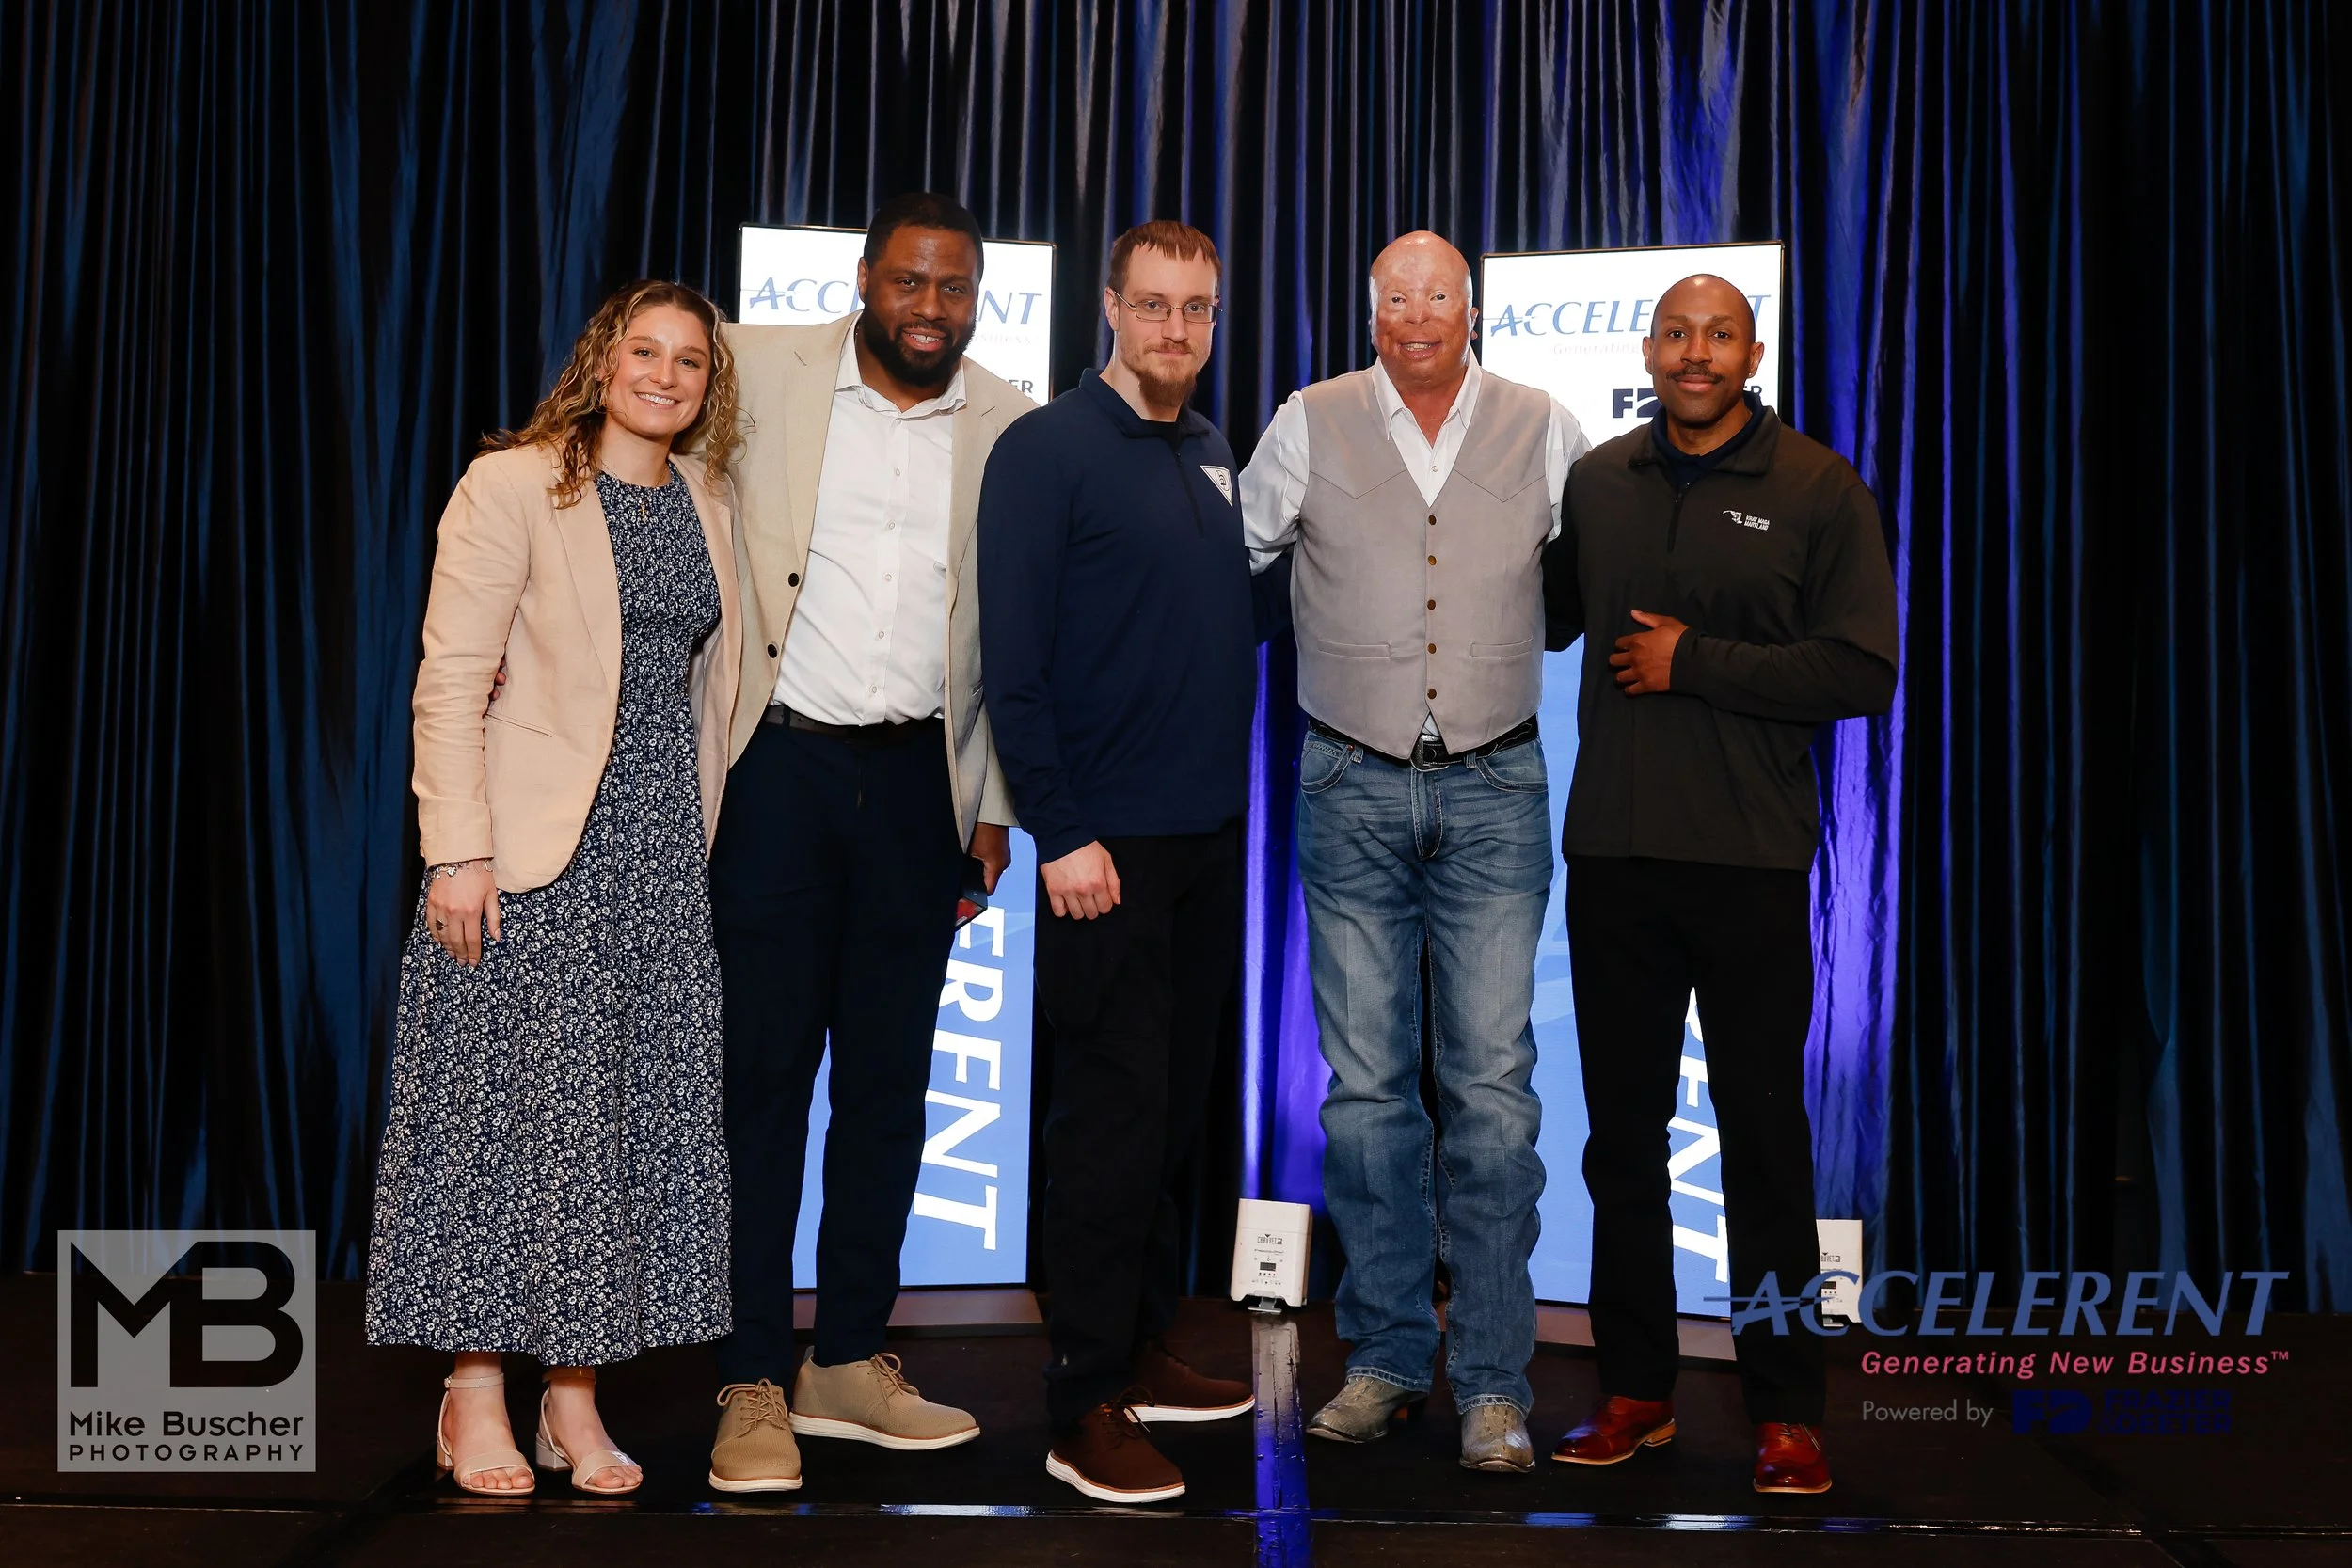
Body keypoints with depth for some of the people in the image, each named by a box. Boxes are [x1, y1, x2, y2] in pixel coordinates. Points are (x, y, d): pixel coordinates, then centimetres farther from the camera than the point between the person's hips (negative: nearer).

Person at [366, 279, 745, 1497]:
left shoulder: (707, 505, 13)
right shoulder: (513, 484, -4)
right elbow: (449, 680, -9)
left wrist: (703, 829, 11)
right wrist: (457, 850, -15)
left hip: (664, 849, 6)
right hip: (538, 848, -5)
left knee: (635, 1112, 5)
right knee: (512, 1104, -2)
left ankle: (574, 1399, 16)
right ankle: (474, 1398, 11)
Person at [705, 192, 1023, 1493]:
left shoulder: (1008, 427, 6)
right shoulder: (764, 370, 0)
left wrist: (994, 805, 6)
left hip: (918, 777, 3)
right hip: (782, 764, -2)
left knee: (890, 1079, 9)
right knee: (763, 1072, 0)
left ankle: (849, 1359, 22)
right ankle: (754, 1386, 10)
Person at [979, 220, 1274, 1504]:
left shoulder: (1218, 460, 13)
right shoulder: (1047, 449, -8)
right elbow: (1013, 658, -13)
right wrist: (1060, 832, -17)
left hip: (1210, 833, 7)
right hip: (1106, 841, -7)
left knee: (1176, 1106, 13)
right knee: (1111, 1115, -3)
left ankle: (1141, 1349, 26)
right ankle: (1085, 1407, 7)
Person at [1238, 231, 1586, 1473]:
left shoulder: (1543, 430, 7)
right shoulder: (1309, 424, 5)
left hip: (1493, 789, 0)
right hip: (1350, 789, 0)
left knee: (1491, 1083, -3)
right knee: (1365, 1080, 4)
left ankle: (1493, 1380, 6)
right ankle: (1388, 1353, 17)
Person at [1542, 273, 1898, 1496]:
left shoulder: (1818, 490, -1)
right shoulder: (1595, 482, 10)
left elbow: (1862, 671, -8)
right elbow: (1548, 619, 22)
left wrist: (1694, 661, -12)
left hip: (1751, 859, -3)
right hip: (1612, 852, 4)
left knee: (1764, 1135, 3)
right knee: (1622, 1129, 10)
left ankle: (1786, 1412, 15)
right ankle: (1635, 1390, 23)